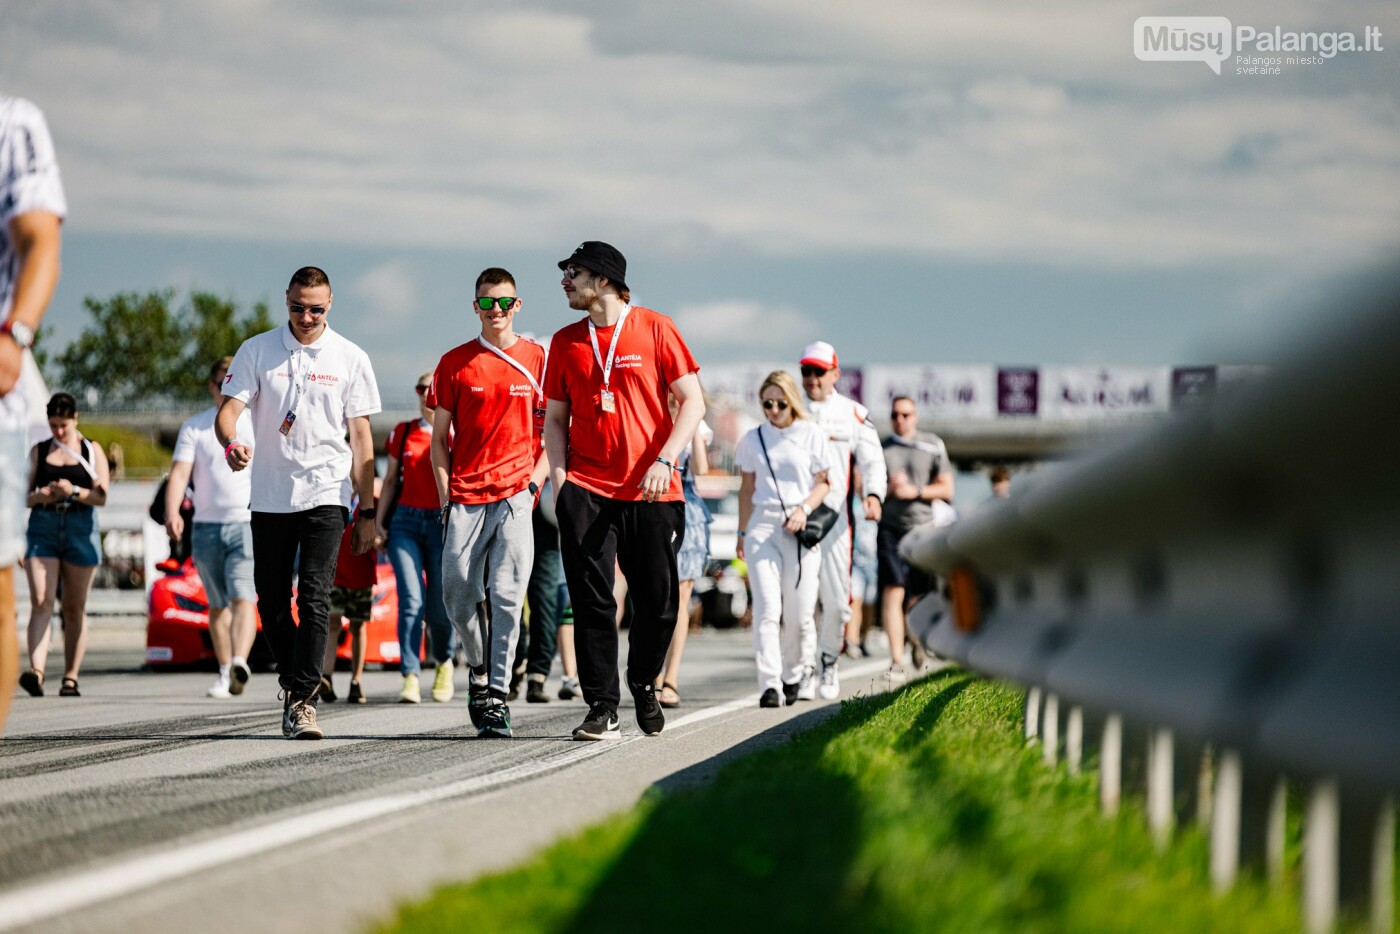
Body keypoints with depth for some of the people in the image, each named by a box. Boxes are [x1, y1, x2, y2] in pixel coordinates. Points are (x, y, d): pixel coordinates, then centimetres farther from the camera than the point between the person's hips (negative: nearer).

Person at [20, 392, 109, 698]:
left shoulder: (92, 451, 7)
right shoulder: (39, 452, 13)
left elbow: (102, 496, -2)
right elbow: (24, 495, 12)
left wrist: (74, 492, -19)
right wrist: (39, 496, -10)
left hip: (80, 529, -1)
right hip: (43, 528, 1)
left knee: (75, 608, 2)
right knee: (41, 602, -13)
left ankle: (71, 677, 6)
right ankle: (36, 671, -25)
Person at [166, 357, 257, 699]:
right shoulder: (194, 427, 8)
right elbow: (180, 472, -3)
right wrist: (172, 512, -19)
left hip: (248, 525, -2)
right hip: (206, 527, 3)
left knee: (243, 599, -19)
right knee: (217, 605, 9)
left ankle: (239, 662, -35)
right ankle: (224, 672, 18)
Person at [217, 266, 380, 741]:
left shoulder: (349, 358, 3)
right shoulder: (256, 350, 3)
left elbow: (360, 435, 5)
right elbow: (230, 408, -4)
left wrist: (367, 511, 2)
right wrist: (231, 443, -29)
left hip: (325, 493, -2)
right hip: (269, 496, 2)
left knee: (313, 596, -13)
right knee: (271, 599, 7)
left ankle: (302, 700, -14)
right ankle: (293, 680, 28)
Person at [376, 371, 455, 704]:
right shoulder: (402, 432, 12)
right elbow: (391, 480, 16)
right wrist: (378, 521, 9)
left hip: (443, 523, -1)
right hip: (405, 521, 1)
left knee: (439, 605, 0)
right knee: (411, 599, -13)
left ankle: (443, 661, 29)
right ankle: (410, 677, -15)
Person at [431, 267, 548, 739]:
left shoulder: (537, 359, 7)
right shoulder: (455, 363, 9)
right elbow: (440, 436, 11)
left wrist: (536, 479, -3)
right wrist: (445, 494, 2)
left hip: (517, 493, -2)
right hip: (465, 497, 2)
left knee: (506, 595, -8)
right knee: (457, 595, 0)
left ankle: (498, 696, -6)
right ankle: (480, 670, 25)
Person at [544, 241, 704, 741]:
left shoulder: (654, 329, 1)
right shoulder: (566, 342, 11)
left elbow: (692, 402, 0)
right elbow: (556, 418, 15)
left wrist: (664, 460, -12)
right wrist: (558, 476, -1)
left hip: (653, 492, -2)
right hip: (587, 490, 2)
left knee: (658, 601, 1)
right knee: (592, 601, -7)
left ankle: (643, 684, 26)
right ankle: (602, 709, -4)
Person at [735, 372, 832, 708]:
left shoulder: (811, 435, 4)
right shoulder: (753, 439, 10)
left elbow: (824, 483, 7)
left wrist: (804, 509, -10)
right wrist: (742, 533, 16)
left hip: (800, 529, -1)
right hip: (762, 525, 1)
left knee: (800, 613, -1)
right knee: (766, 608, -12)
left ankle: (793, 676, 20)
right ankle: (769, 684, -17)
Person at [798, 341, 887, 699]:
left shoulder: (853, 414, 8)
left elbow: (872, 460, 4)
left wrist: (873, 495, -15)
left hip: (835, 516, -1)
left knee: (836, 596, -2)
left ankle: (830, 661, 18)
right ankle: (805, 669, 4)